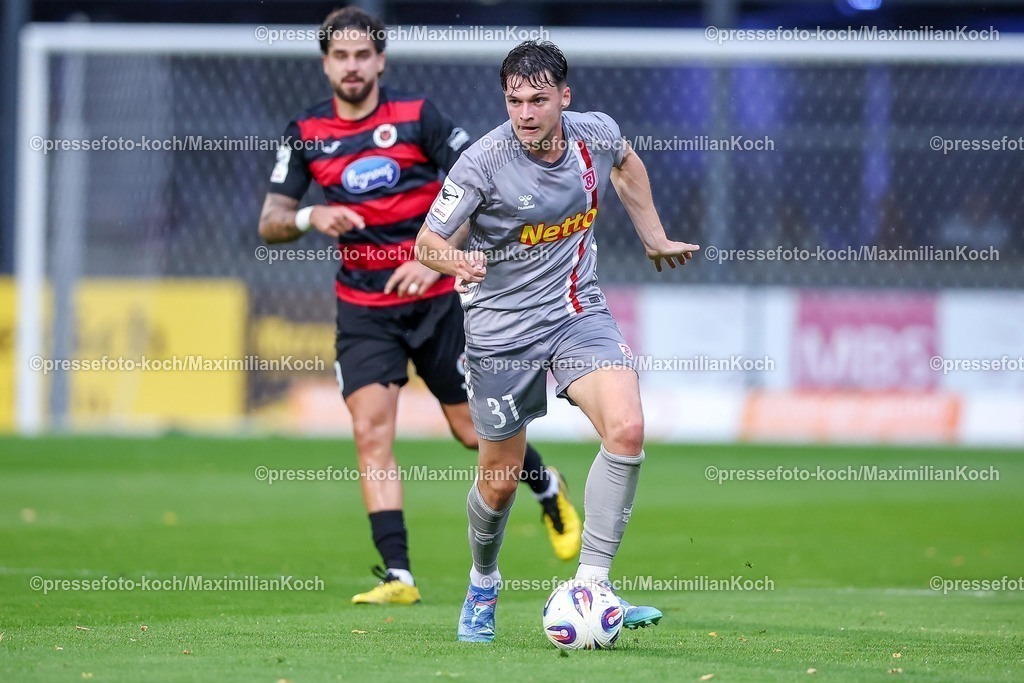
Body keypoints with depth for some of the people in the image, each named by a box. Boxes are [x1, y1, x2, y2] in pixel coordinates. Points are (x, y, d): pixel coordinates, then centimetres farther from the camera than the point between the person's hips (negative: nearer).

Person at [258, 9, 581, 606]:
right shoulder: (305, 134, 1)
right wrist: (310, 216, -21)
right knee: (371, 431, -14)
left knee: (475, 431, 6)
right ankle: (398, 575, -14)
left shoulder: (418, 116, -8)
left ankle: (549, 490, 37)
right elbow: (270, 222, 1)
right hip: (363, 306, 2)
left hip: (436, 296, -2)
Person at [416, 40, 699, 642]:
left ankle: (592, 584, -17)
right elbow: (428, 242, -12)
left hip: (578, 311, 3)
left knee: (627, 430, -22)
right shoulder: (484, 162, -19)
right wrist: (460, 262, -33)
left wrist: (655, 238, 21)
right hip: (502, 329, -3)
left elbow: (626, 163, 19)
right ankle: (483, 584, 38)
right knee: (499, 481, 6)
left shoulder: (597, 134, -7)